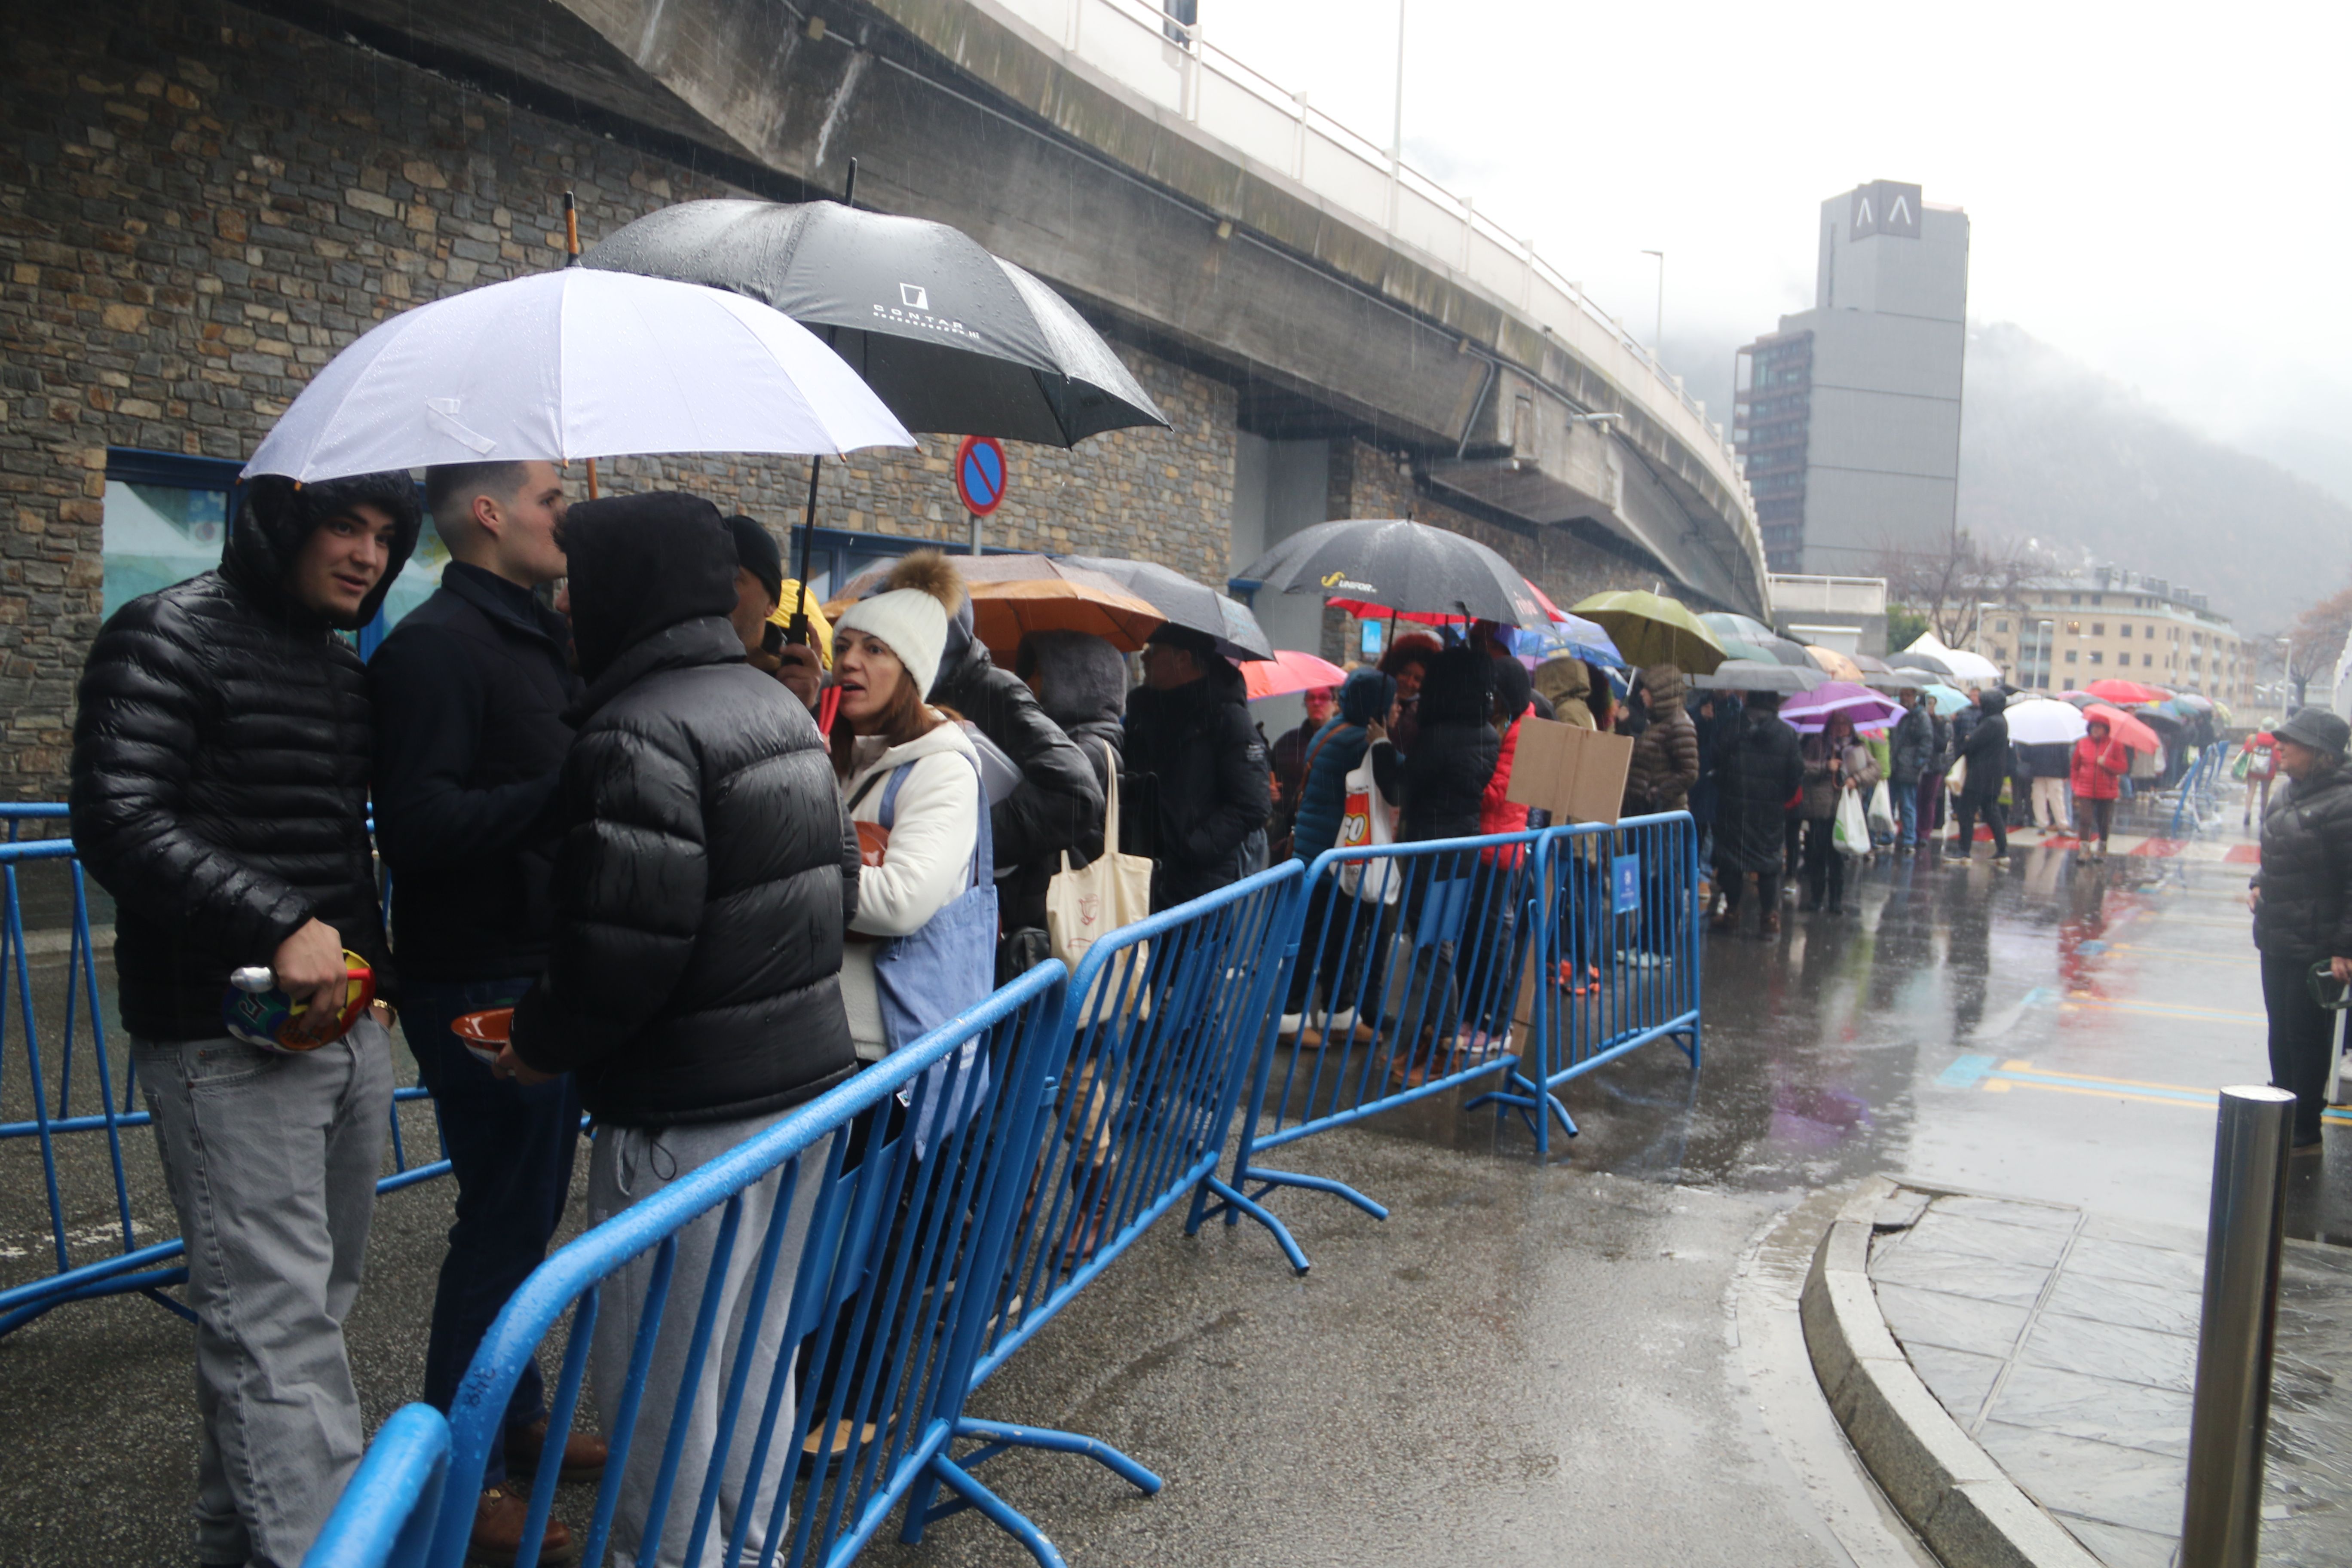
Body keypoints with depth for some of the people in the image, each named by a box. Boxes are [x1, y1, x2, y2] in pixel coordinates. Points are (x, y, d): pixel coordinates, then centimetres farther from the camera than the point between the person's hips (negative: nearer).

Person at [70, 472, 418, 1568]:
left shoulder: (346, 670, 17)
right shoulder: (168, 638, -6)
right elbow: (119, 820, -17)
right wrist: (280, 924, -24)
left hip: (349, 1022, 8)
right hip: (232, 1039, -8)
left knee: (311, 1305, 12)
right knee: (278, 1324, -7)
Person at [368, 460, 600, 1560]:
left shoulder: (538, 637, 13)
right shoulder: (436, 646, -17)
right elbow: (417, 828, -26)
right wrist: (568, 789, -29)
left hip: (550, 971, 9)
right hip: (484, 985, -9)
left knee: (527, 1209, 19)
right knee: (503, 1219, 1)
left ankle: (518, 1419, 36)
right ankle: (467, 1478, 18)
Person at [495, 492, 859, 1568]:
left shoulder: (638, 731, -18)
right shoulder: (782, 708, 10)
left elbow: (623, 945, -23)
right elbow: (839, 884, 15)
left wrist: (539, 1045, -7)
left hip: (691, 1114, -9)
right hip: (811, 1076, 9)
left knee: (658, 1371, 7)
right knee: (757, 1346, 22)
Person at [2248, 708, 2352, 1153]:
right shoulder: (2289, 795, 9)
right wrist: (2258, 884, 7)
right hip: (2277, 940, 8)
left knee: (2307, 1039, 2)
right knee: (2281, 1033, 18)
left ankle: (2305, 1132, 13)